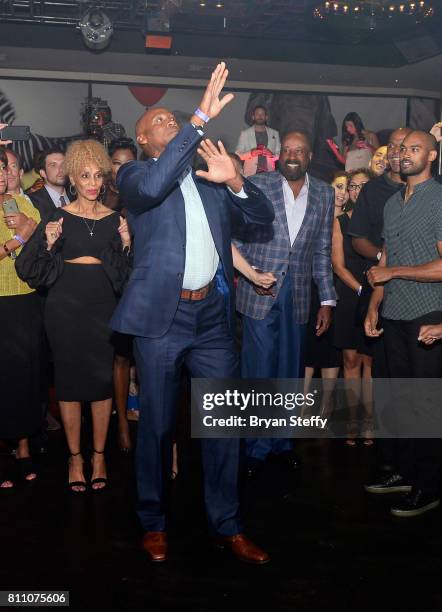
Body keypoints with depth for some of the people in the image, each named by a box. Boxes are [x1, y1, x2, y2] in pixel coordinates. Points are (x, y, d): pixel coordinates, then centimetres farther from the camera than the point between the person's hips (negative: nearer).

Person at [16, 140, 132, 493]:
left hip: (103, 307, 1)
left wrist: (126, 245, -10)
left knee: (103, 378, 4)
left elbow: (124, 274, 6)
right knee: (70, 378, 4)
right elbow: (31, 269, -2)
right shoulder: (59, 217, 1)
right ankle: (75, 456, 18)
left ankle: (99, 454, 19)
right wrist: (48, 243, -18)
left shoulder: (115, 219, 6)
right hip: (65, 307, -1)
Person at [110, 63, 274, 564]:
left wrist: (235, 180, -11)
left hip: (213, 315, 4)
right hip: (162, 316, -3)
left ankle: (227, 526, 21)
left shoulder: (207, 176, 14)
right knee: (156, 425, 7)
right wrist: (201, 117, -23)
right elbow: (151, 187, -22)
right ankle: (153, 523, 26)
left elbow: (262, 216, 9)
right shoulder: (133, 174, 2)